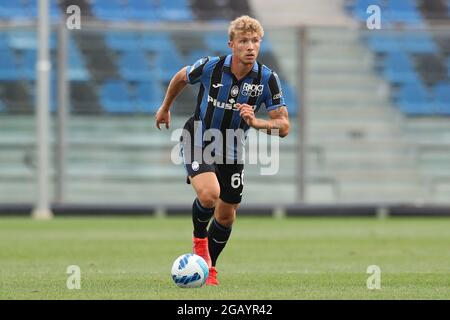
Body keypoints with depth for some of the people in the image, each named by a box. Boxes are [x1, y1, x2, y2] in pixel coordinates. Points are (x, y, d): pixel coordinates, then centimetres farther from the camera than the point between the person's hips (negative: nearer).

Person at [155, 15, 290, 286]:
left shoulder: (267, 79, -16)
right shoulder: (210, 67, -20)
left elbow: (283, 126, -14)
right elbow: (181, 78, 3)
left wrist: (256, 122, -33)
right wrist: (165, 108, 18)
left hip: (232, 151, 3)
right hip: (199, 141, -3)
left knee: (227, 215, 11)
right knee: (209, 193, -29)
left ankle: (209, 267, 35)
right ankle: (199, 239, 1)